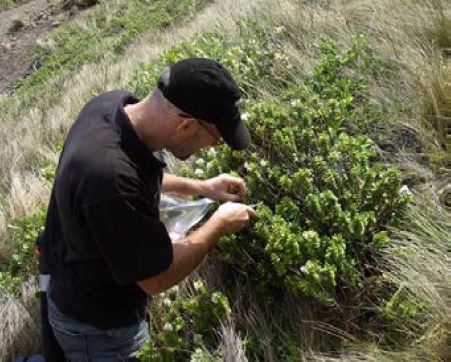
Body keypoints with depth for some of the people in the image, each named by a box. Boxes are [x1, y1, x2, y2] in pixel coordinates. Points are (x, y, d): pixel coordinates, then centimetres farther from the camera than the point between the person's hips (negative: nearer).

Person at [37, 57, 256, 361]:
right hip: (97, 327, -7)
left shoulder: (113, 103, -16)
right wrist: (219, 225, -15)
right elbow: (158, 278, -27)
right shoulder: (112, 178, -43)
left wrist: (200, 187, 2)